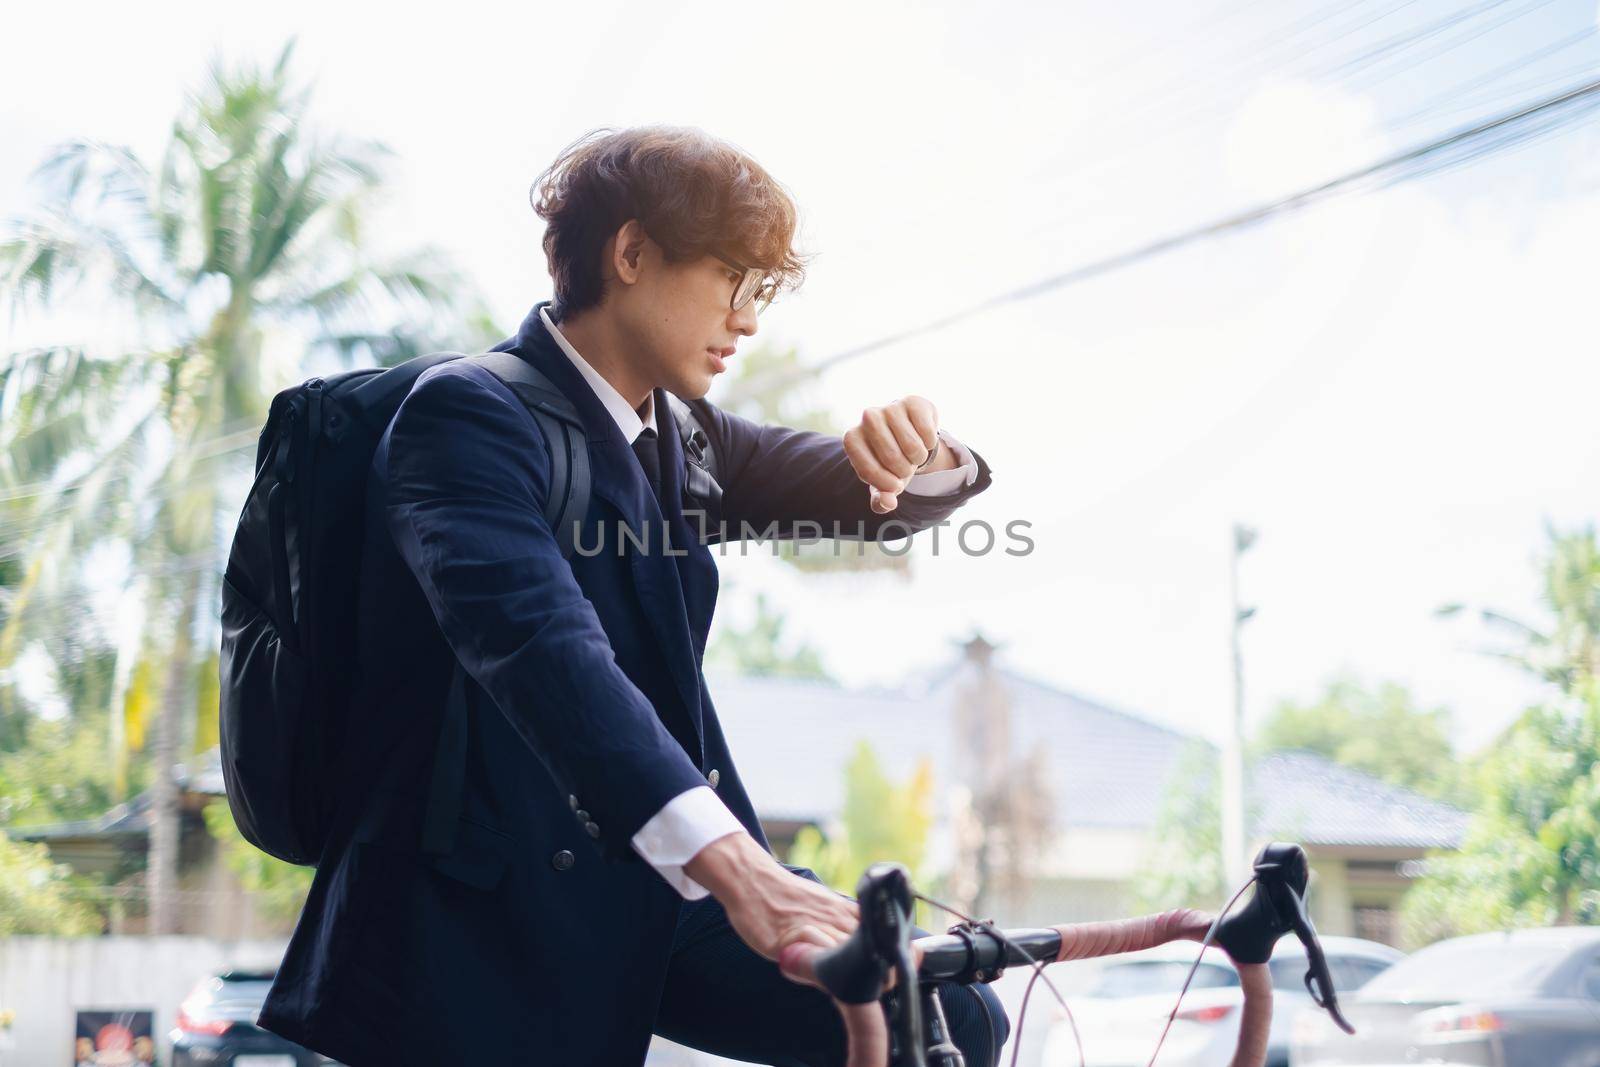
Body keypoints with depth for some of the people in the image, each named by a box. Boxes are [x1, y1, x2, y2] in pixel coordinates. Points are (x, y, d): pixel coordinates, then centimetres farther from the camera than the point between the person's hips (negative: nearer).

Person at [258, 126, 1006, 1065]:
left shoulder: (676, 440, 13)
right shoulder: (469, 413, -13)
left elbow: (896, 504, 13)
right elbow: (540, 643, -31)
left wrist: (916, 451, -14)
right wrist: (735, 869, -44)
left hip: (652, 897, 7)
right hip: (490, 923, -7)